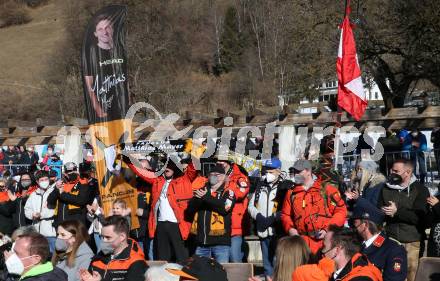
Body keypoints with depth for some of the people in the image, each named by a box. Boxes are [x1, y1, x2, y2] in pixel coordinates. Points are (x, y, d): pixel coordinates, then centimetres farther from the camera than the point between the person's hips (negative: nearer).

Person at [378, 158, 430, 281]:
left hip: (412, 242, -3)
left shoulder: (420, 190, -2)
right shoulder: (386, 189, 12)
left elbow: (421, 217, -12)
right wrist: (387, 213, -12)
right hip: (391, 240, 3)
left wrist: (397, 212, -15)